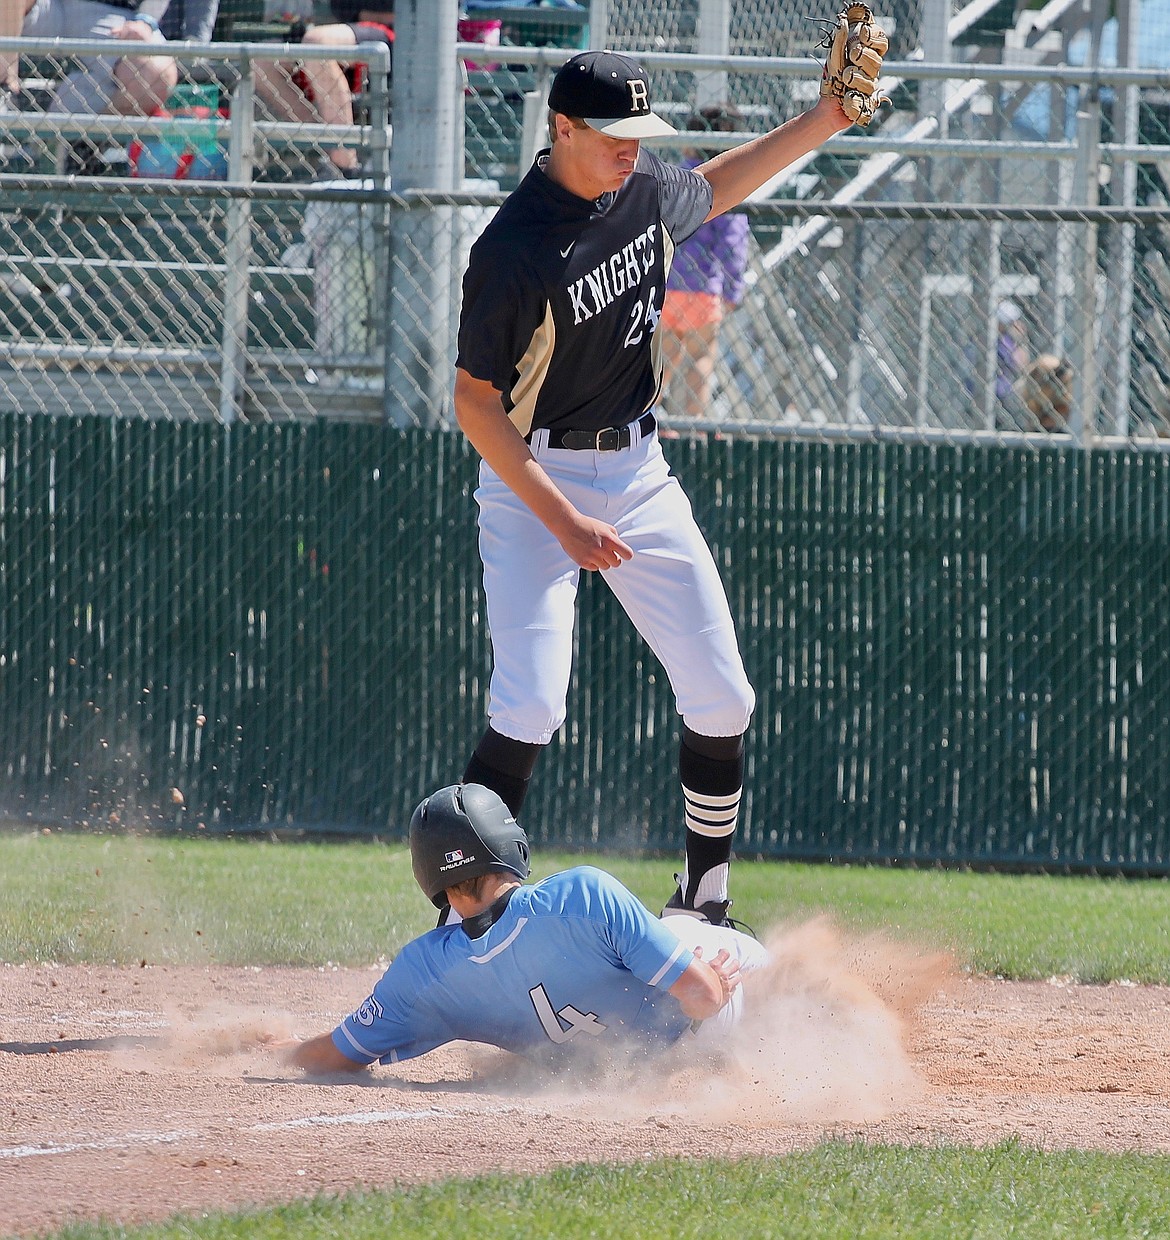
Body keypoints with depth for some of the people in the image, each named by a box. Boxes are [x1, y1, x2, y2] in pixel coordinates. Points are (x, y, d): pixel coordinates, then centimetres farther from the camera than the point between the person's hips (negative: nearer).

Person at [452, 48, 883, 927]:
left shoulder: (646, 189, -1)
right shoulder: (515, 252, -22)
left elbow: (709, 193, 25)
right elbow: (475, 403, -18)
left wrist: (822, 124, 16)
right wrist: (565, 525, -23)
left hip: (638, 470, 7)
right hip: (535, 481, -6)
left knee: (722, 697, 2)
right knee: (531, 707, -19)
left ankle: (704, 901, 18)